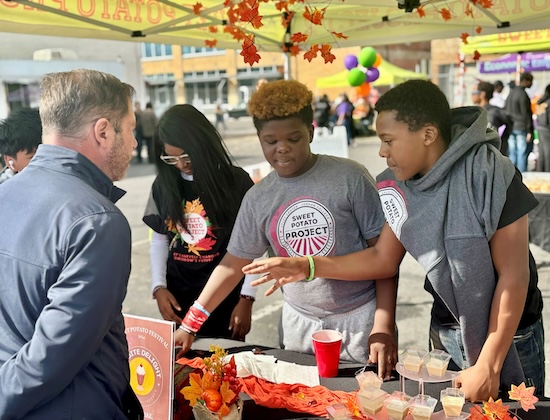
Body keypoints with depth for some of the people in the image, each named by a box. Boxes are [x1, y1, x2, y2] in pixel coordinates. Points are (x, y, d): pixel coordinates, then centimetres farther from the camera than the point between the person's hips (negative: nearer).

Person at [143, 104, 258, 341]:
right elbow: (159, 239, 10)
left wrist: (246, 298, -7)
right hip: (177, 298, 3)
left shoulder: (236, 182, -8)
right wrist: (158, 287, -1)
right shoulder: (163, 185, 2)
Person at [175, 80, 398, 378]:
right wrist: (189, 326, 6)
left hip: (361, 319, -2)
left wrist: (383, 326, -13)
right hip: (299, 324, 3)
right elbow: (233, 264, 8)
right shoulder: (257, 198, 1)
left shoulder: (350, 178, -9)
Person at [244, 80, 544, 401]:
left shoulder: (489, 177, -24)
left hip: (508, 336, -5)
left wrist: (488, 366, -19)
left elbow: (513, 277, -21)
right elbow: (383, 259, 0)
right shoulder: (400, 185, -6)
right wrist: (307, 266, -9)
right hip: (445, 334, 5)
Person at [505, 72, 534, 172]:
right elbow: (526, 113, -15)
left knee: (512, 154, 9)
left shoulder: (511, 93, 13)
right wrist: (529, 131, -14)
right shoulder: (523, 94, -13)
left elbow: (506, 111, 16)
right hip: (522, 128, -8)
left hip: (511, 128, 8)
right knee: (522, 154, -4)